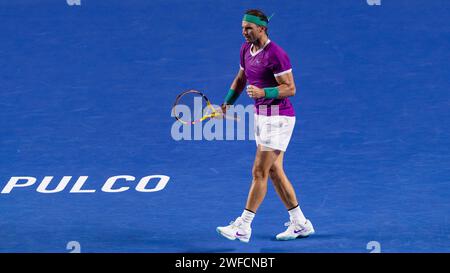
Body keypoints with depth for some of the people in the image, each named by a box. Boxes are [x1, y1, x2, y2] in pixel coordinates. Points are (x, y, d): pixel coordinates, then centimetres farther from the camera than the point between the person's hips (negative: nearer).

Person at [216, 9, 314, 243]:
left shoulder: (275, 54, -19)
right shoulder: (246, 49, 7)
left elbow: (290, 88, -18)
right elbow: (241, 78, 23)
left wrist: (263, 92, -31)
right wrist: (228, 103, 13)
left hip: (278, 118, -9)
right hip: (261, 116, 9)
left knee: (259, 172, -8)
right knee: (274, 172, 11)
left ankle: (243, 227, -6)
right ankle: (299, 223, 20)